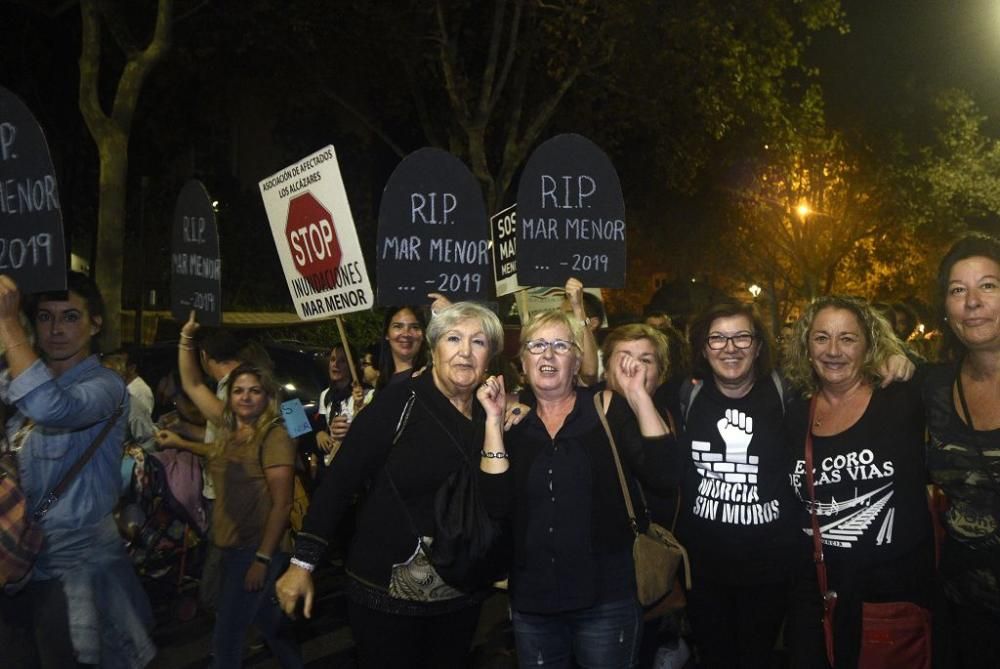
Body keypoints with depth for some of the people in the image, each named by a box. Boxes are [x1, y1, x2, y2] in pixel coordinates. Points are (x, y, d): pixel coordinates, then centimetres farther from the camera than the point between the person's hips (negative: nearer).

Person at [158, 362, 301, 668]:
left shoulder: (274, 436, -14)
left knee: (226, 638, -2)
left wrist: (263, 558, -20)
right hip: (232, 547, 8)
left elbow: (282, 504, -18)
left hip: (258, 549, -8)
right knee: (267, 622, 20)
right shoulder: (230, 433, 9)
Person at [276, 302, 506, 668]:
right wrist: (303, 562, -14)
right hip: (386, 590, -4)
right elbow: (340, 479, -13)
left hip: (461, 596, 5)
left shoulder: (490, 414, 1)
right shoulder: (399, 402, -13)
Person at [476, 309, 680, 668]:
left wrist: (639, 397, -17)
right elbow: (495, 504, -9)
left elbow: (663, 477, -13)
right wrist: (494, 420, -12)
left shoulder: (609, 408, -3)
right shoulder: (513, 422, 2)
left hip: (605, 599, -2)